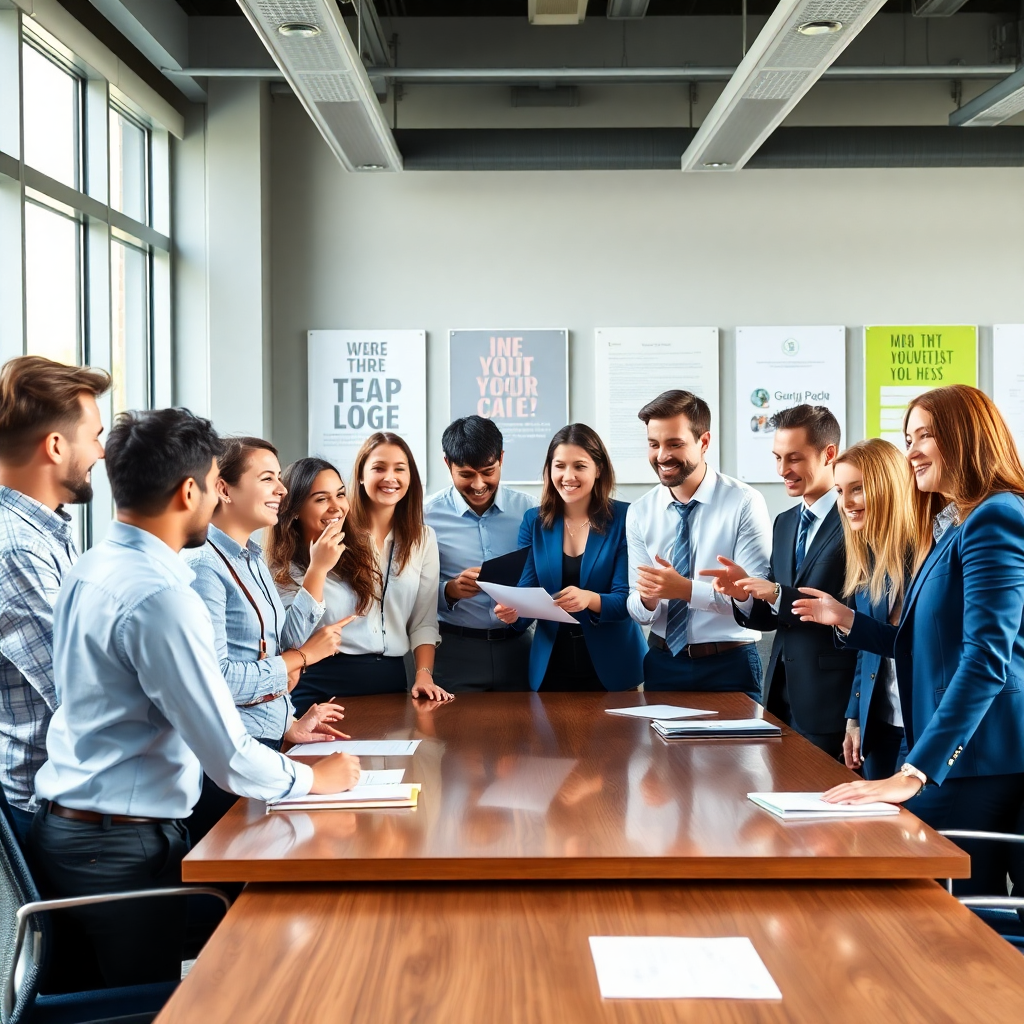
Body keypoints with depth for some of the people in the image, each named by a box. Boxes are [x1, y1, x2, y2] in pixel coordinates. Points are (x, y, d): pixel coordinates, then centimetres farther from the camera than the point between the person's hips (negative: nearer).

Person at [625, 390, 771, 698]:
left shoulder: (745, 504, -11)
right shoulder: (639, 513, 1)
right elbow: (637, 610, 1)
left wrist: (686, 589, -26)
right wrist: (647, 600, -21)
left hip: (730, 665, -3)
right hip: (663, 662, 3)